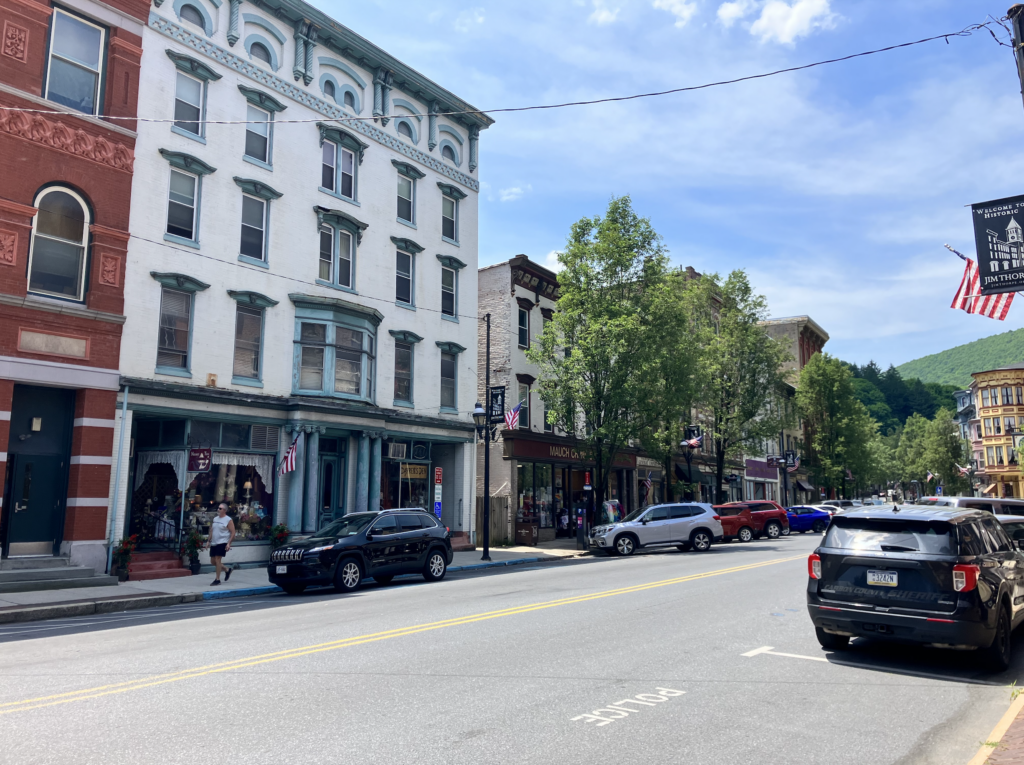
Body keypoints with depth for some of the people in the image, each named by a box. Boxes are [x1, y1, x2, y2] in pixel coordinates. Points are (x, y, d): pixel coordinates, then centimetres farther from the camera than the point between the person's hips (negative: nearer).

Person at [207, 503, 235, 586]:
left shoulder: (228, 520, -8)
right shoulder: (215, 519, 13)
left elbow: (233, 533, -10)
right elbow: (211, 531, 20)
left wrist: (229, 543, -17)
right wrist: (208, 541, 14)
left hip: (222, 543, -8)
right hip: (213, 543, 8)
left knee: (217, 560, -9)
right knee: (213, 561, 9)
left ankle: (217, 580, -1)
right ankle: (227, 570, 29)